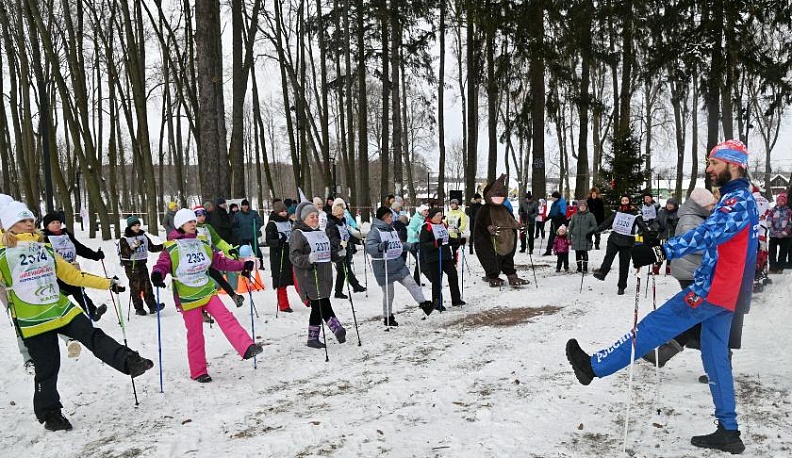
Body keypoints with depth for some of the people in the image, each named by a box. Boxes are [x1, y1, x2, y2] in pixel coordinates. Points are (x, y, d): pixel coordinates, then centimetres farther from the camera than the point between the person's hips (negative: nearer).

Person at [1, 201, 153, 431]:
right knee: (47, 369, 3)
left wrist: (107, 283, 13)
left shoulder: (45, 248, 11)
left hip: (63, 310, 4)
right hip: (33, 322, -4)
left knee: (94, 337, -12)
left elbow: (72, 274, 15)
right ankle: (49, 414, 20)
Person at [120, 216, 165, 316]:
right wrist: (132, 248, -28)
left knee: (147, 285, -1)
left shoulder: (143, 236, 10)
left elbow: (151, 247, 17)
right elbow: (123, 253, -13)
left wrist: (162, 247, 6)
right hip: (131, 266, -4)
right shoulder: (124, 239, -5)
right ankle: (139, 308, 7)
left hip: (142, 264, 4)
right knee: (135, 287, 0)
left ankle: (152, 306, -2)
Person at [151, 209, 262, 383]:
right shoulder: (171, 248, -7)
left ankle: (247, 348, -25)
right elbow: (162, 265, -14)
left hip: (207, 292, 4)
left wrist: (242, 266, 9)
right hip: (187, 297, -4)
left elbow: (220, 261, 15)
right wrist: (157, 275, -38)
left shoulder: (203, 244, 9)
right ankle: (198, 372, 14)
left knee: (226, 318, -15)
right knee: (195, 334, 2)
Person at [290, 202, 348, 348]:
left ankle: (313, 338, 18)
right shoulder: (298, 234, -5)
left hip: (324, 277, 8)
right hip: (309, 277, -8)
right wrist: (308, 259, -32)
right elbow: (294, 256, -14)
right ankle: (337, 329, -14)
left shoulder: (321, 233, 20)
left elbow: (329, 252, 28)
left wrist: (339, 254, 7)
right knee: (324, 305, -14)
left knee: (318, 308, 10)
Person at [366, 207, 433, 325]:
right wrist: (380, 247, -41)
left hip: (398, 264, 6)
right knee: (388, 293, 5)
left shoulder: (392, 230, 12)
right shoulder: (375, 231, -12)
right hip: (384, 268, -6)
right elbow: (368, 247, -24)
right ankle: (387, 317, 20)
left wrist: (412, 246, 15)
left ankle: (423, 303, 1)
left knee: (411, 283, -4)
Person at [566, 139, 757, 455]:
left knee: (654, 327, -5)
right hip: (726, 293, 10)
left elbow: (707, 234, -31)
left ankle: (593, 366, 1)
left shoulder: (737, 200, -15)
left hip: (713, 290, -10)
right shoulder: (741, 198, 19)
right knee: (716, 359, 12)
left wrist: (659, 252, -39)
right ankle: (728, 432, 17)